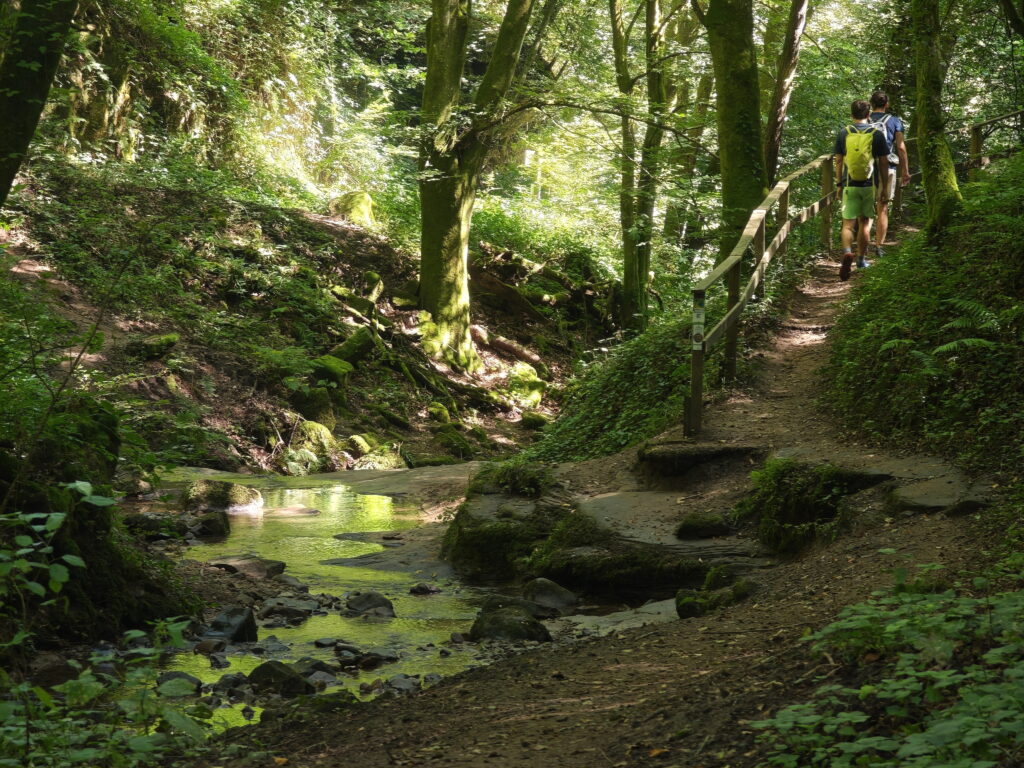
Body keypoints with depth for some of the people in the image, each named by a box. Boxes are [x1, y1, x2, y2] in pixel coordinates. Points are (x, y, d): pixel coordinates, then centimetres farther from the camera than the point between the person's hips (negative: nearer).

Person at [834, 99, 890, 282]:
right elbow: (883, 163, 0)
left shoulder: (843, 134, -1)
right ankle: (861, 259, 23)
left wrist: (839, 184, 14)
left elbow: (839, 162, 3)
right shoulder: (877, 134, -2)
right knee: (864, 223, 13)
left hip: (849, 185, 0)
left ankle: (847, 252, -28)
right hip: (869, 185, 1)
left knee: (848, 224, -2)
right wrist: (885, 188, 7)